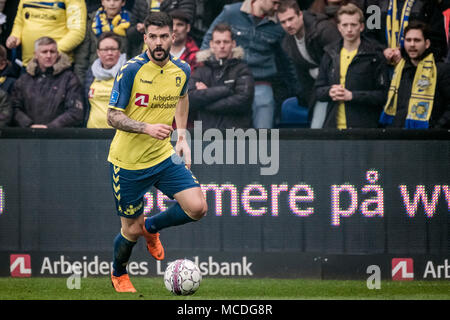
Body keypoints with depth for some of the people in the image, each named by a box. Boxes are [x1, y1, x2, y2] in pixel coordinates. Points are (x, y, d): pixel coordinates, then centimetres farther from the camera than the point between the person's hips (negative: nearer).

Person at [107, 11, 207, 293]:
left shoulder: (182, 70, -2)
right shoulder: (131, 71, -18)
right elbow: (113, 116, -17)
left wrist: (182, 136, 15)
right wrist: (147, 128, -32)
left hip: (164, 156, 4)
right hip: (129, 163, -4)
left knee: (197, 208, -12)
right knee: (132, 229, 4)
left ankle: (152, 227, 20)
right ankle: (118, 274, 38)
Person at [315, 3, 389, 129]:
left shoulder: (374, 56, 0)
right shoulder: (330, 55, 14)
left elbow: (382, 95, -5)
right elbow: (318, 90, 18)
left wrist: (352, 96, -14)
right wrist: (329, 92, -6)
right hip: (333, 126, 4)